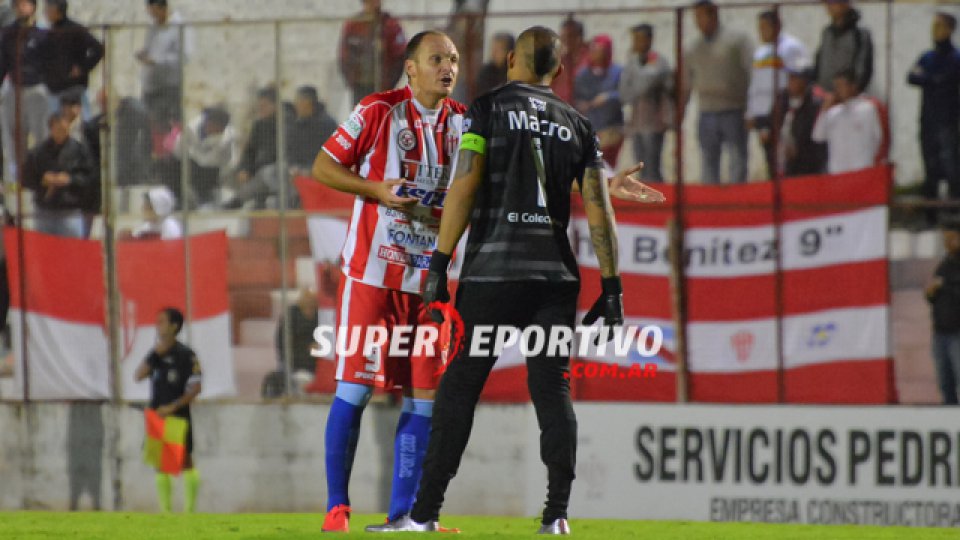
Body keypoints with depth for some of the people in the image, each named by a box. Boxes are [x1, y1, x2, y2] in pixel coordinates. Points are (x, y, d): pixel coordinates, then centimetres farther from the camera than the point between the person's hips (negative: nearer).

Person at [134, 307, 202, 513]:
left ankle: (189, 510, -1)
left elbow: (196, 387, -11)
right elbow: (138, 376, 2)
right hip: (157, 416, 6)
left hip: (179, 416, -6)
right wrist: (155, 354, -8)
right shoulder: (155, 353, 11)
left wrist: (173, 406, -18)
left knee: (185, 462, -3)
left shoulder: (186, 355, -7)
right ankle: (165, 512, 10)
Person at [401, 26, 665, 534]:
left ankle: (426, 513, -2)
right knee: (553, 391, 4)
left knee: (459, 387, 0)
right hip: (556, 275, 3)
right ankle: (556, 516, -3)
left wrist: (439, 264, -7)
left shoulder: (490, 108, 1)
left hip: (493, 269, -3)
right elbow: (599, 210, 7)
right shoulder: (577, 125, 12)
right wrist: (611, 288, 9)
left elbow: (464, 187, -7)